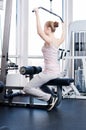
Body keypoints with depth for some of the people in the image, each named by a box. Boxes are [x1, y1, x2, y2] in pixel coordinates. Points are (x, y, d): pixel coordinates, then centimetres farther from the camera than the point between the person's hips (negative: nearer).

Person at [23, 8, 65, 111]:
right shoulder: (57, 41, 10)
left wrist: (37, 14, -21)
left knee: (27, 89, -7)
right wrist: (63, 26, 45)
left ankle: (50, 98, -11)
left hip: (49, 72, -9)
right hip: (57, 72, 9)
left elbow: (39, 31, -26)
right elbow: (63, 37, 33)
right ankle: (51, 98, 18)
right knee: (38, 84, 33)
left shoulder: (49, 40, -14)